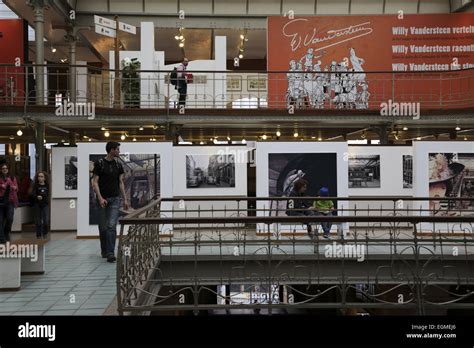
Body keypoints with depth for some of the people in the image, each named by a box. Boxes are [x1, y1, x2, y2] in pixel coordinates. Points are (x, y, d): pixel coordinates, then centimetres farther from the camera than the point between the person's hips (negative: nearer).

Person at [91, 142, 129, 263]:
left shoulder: (118, 165, 8)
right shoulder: (99, 164, -5)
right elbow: (95, 182, -7)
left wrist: (125, 199, 9)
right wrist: (100, 198, -17)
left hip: (115, 199, 2)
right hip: (102, 199, -2)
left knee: (112, 226, -9)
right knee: (103, 227, 8)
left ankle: (110, 253, -10)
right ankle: (104, 250, 26)